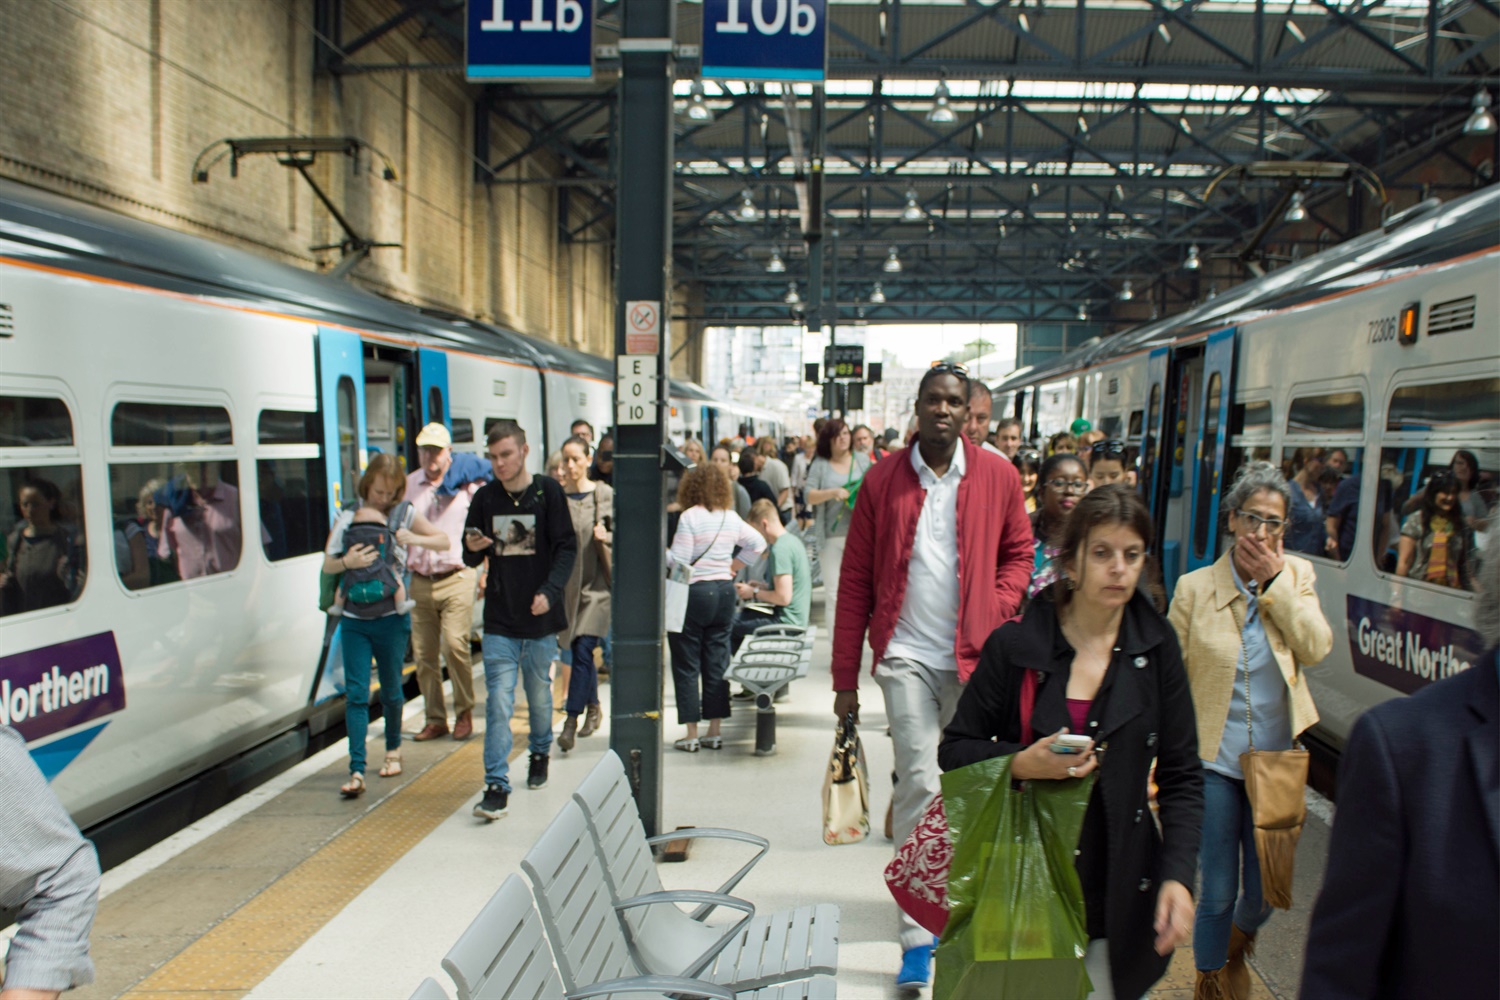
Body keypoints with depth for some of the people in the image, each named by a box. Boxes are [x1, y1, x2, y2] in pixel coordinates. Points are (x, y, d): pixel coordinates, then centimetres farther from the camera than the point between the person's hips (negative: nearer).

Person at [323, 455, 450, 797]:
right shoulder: (346, 518, 2)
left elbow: (444, 541, 1)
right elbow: (327, 565, -1)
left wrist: (413, 539, -17)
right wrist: (347, 562, -23)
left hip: (391, 618, 0)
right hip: (354, 620, 1)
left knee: (391, 691, 12)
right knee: (356, 694, -4)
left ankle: (393, 750, 35)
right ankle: (357, 772, -4)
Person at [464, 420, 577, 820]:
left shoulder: (548, 492, -3)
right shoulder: (484, 498, 4)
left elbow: (567, 547, -5)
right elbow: (471, 559, 9)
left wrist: (549, 591, -18)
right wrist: (472, 547, -14)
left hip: (540, 619, -1)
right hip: (499, 621, 1)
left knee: (539, 695, 15)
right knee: (498, 701, -5)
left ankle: (540, 753, 40)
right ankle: (497, 786, 0)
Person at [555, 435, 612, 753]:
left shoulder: (604, 494, -4)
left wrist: (606, 537, -20)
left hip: (596, 583, -3)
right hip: (567, 582, 3)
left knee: (583, 649, -9)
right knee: (578, 650, 13)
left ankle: (571, 721, -3)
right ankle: (593, 707, 33)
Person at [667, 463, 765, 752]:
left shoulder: (689, 517, -12)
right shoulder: (731, 518, 6)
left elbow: (678, 561, -15)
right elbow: (758, 544, 17)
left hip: (693, 593, -6)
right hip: (724, 592, 6)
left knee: (686, 666, 4)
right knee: (717, 665, 11)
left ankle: (692, 734, 7)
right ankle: (715, 731, 16)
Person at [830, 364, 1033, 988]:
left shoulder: (997, 475, 1)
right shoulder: (883, 479, -1)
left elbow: (1018, 553, 12)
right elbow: (855, 580, 1)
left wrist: (999, 611, -9)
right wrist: (845, 678, 1)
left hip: (974, 656, 2)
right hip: (907, 655, -1)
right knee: (920, 784, -5)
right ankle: (918, 934, 6)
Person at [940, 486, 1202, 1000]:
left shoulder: (1156, 648, -1)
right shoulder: (1015, 645, -7)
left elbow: (1181, 774, 3)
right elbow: (954, 751, -1)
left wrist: (1178, 876, -8)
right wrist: (1021, 764, -18)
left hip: (1114, 899, 2)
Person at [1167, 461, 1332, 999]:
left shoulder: (1297, 575, 1)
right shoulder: (1195, 587, -6)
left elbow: (1317, 648, -12)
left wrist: (1275, 581, -16)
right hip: (1213, 759, -2)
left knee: (1266, 892, 13)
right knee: (1218, 892, 6)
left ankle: (1236, 950, 48)